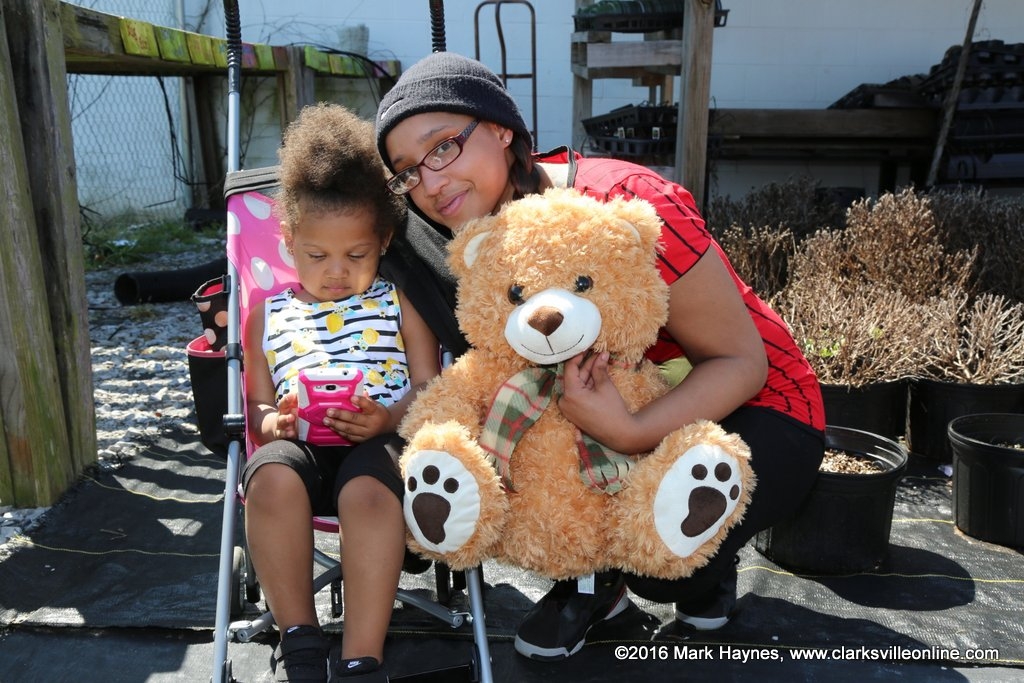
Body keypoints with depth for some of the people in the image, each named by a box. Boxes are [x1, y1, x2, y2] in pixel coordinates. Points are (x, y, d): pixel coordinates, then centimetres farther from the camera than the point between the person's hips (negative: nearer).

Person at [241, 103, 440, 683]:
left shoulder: (399, 304, 13)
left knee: (368, 489, -37)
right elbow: (257, 401, 19)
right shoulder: (269, 314, 19)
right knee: (271, 476, -33)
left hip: (378, 443, -2)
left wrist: (391, 417, -17)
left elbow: (429, 388, 5)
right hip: (298, 445, 3)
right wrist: (270, 419, -6)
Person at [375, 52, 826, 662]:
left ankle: (710, 568, 7)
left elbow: (741, 361, -22)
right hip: (615, 400, 5)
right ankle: (590, 577, 5)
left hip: (756, 405, -5)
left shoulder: (629, 207, -29)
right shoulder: (482, 237, -8)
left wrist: (633, 431, -39)